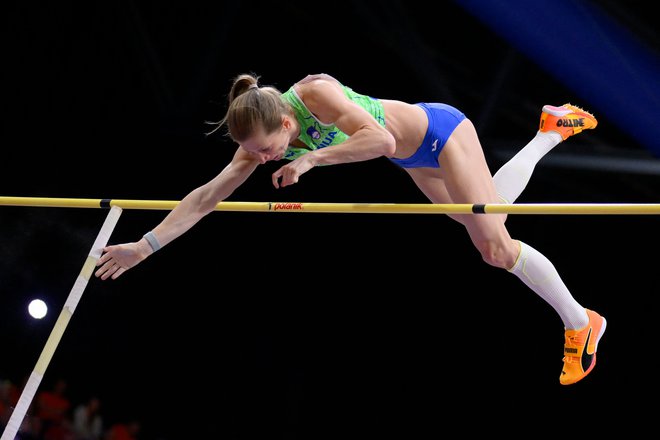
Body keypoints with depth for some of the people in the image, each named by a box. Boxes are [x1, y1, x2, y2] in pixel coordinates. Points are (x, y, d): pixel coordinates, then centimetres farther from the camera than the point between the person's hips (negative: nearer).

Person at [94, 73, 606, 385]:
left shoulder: (314, 93, -38)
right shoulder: (263, 138, -17)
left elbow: (381, 139, -49)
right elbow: (206, 196, -16)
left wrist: (311, 158, -49)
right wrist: (145, 245, -21)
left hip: (439, 130, -8)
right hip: (414, 157, 8)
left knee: (496, 246, -9)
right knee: (483, 220, 27)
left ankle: (581, 323, 7)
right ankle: (552, 130, 45)